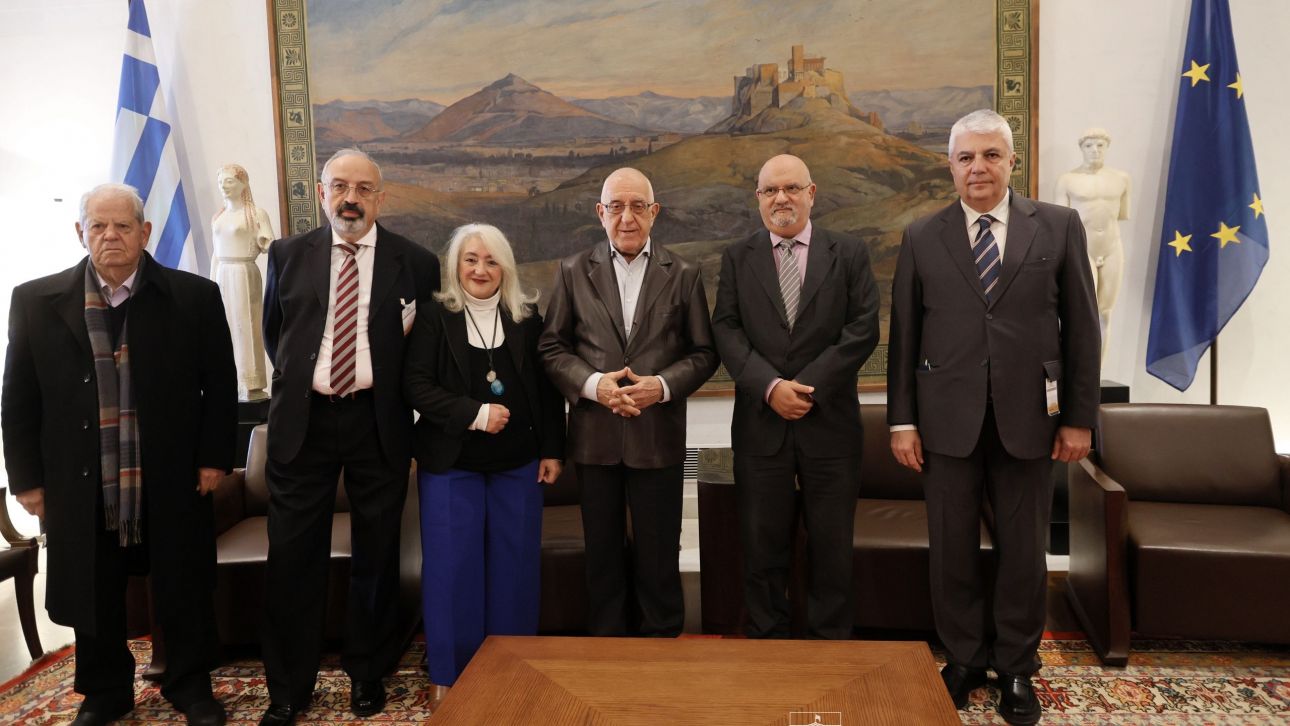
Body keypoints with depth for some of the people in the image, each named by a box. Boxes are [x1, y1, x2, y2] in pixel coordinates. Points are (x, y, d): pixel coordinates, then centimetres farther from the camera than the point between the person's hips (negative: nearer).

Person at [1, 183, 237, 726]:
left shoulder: (194, 297, -4)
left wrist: (214, 457, -2)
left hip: (174, 483, -1)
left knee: (185, 594, 11)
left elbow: (220, 385, 1)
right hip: (80, 488, 2)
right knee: (92, 599, 15)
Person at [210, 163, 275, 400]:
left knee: (247, 326, -4)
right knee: (225, 328, 6)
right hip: (222, 275, 6)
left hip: (245, 275, -6)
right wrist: (211, 283, 13)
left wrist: (264, 244, -25)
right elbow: (216, 254, 16)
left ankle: (251, 385, 1)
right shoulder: (217, 218, 13)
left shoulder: (257, 213, -4)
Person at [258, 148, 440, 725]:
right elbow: (272, 331, 17)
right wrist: (297, 381, 11)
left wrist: (396, 395, 2)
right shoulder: (287, 254, 5)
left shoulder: (415, 263, -1)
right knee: (293, 556, 6)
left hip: (378, 423, -1)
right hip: (302, 420, 1)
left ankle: (367, 673, 29)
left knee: (376, 553, 9)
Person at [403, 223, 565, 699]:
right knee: (452, 567, 2)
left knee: (514, 565, 8)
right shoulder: (434, 318, -2)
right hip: (450, 464, -2)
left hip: (518, 464, 2)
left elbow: (548, 388, 6)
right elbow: (415, 384, -9)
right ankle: (451, 673, 16)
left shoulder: (527, 319, 4)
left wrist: (552, 450, 2)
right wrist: (474, 413, -18)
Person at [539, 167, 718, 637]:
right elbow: (552, 348, 3)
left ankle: (662, 642, 27)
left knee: (659, 554, 8)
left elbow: (703, 353, 3)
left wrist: (663, 385, -14)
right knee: (602, 553, 13)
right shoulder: (573, 272, 4)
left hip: (658, 436, -1)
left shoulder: (683, 275, 3)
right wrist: (592, 383, -13)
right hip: (595, 435, 1)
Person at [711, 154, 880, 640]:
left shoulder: (849, 254, 5)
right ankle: (766, 641, 23)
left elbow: (863, 329, -4)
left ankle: (830, 642, 23)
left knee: (832, 547, 8)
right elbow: (726, 330, -1)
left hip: (830, 423, 0)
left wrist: (808, 387, -12)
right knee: (762, 546, 8)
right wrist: (770, 386, -15)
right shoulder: (737, 258, 8)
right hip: (760, 424, 1)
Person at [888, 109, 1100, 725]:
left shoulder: (1059, 227, 3)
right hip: (948, 418, 0)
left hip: (1027, 417, 0)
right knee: (952, 549, 8)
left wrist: (1079, 416, 0)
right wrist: (902, 419, -1)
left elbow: (1081, 326, 3)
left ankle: (1016, 667, 28)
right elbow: (904, 334, 3)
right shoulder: (922, 238, 4)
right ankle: (964, 659, 27)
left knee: (1023, 549, 10)